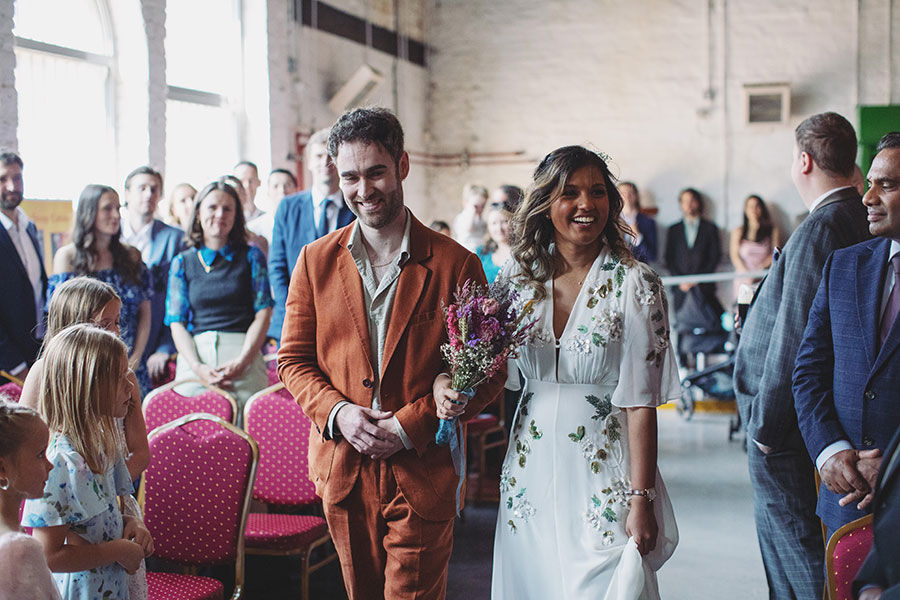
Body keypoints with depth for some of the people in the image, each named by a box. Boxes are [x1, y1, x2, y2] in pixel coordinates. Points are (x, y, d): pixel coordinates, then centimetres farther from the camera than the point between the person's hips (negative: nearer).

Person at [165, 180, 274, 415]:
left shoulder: (251, 256, 12)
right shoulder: (182, 263, 14)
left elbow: (263, 313, 5)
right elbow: (177, 322, 8)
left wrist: (242, 360, -9)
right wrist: (197, 367, -9)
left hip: (243, 354, -1)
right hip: (195, 357, 1)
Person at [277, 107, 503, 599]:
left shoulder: (455, 264, -6)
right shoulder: (316, 261, 3)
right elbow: (293, 359, 8)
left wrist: (408, 426, -14)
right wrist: (337, 412, -11)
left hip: (424, 474, -3)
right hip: (342, 472, 3)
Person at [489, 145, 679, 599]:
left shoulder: (635, 284, -9)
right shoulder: (519, 276, 3)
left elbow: (640, 403, -11)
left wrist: (642, 501, -14)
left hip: (602, 477, -4)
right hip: (530, 472, 4)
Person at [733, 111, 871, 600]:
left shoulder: (820, 229, -21)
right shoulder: (862, 221, 8)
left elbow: (795, 336, -23)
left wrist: (766, 423, -15)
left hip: (783, 416, -10)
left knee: (795, 538, 1)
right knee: (778, 529, 21)